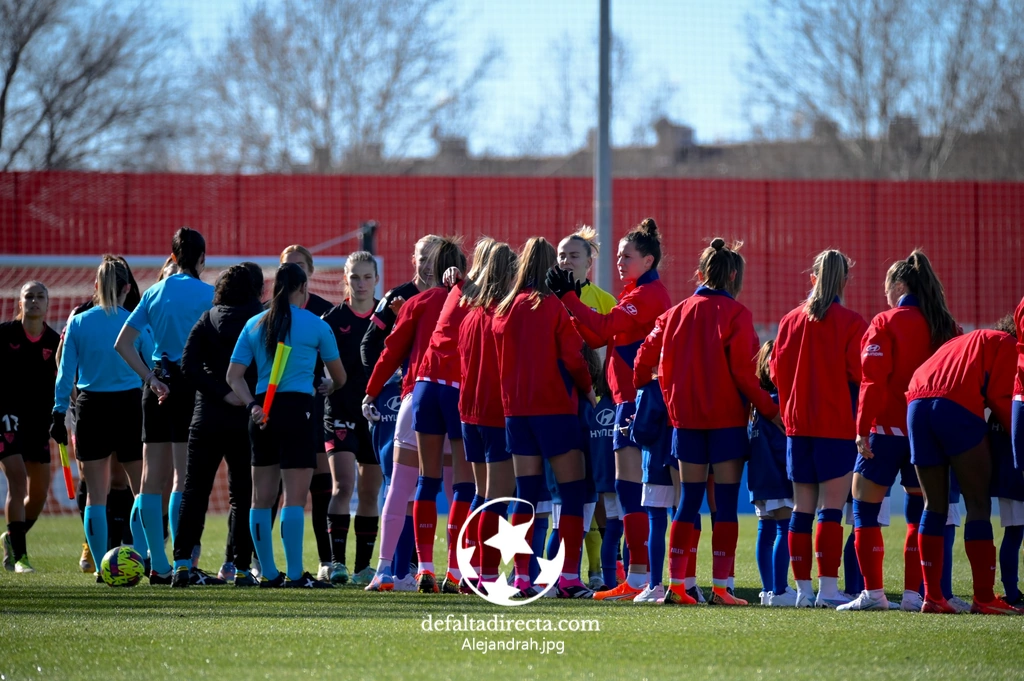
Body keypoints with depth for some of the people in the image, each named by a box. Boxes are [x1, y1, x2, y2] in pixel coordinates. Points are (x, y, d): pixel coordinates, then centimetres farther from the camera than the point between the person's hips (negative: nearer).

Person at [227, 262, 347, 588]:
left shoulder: (254, 325, 11)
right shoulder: (315, 325, 1)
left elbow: (234, 375, 4)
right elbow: (339, 376, 13)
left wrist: (252, 404, -3)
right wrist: (327, 388, 33)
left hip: (263, 411, 5)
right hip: (296, 409, -5)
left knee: (261, 498, 10)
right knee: (295, 498, -5)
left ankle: (269, 573, 13)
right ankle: (295, 574, -8)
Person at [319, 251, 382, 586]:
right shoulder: (333, 319, 1)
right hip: (341, 411, -2)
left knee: (370, 494, 6)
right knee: (343, 485, -15)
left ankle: (363, 566, 12)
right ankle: (336, 561, -15)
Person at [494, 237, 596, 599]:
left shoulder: (505, 308, 6)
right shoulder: (558, 306, -8)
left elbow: (501, 358, 12)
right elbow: (572, 357, -10)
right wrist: (588, 389, 5)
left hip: (516, 409, 5)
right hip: (555, 407, -5)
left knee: (526, 493, 9)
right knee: (572, 491, 1)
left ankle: (521, 576, 6)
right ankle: (569, 577, -6)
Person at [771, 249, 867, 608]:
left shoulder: (790, 320, 5)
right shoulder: (850, 323, -7)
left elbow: (777, 371, 6)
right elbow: (858, 373, -12)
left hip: (797, 424, 4)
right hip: (837, 426, -4)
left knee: (802, 508, 8)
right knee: (832, 508, -4)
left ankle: (803, 589, 9)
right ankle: (828, 588, -9)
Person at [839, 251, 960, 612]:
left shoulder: (886, 323, -6)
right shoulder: (946, 327, 8)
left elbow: (873, 380, -12)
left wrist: (863, 429, -11)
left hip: (888, 426, -5)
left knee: (865, 506, 2)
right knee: (920, 511, 11)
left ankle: (873, 592, -5)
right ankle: (914, 593, 6)